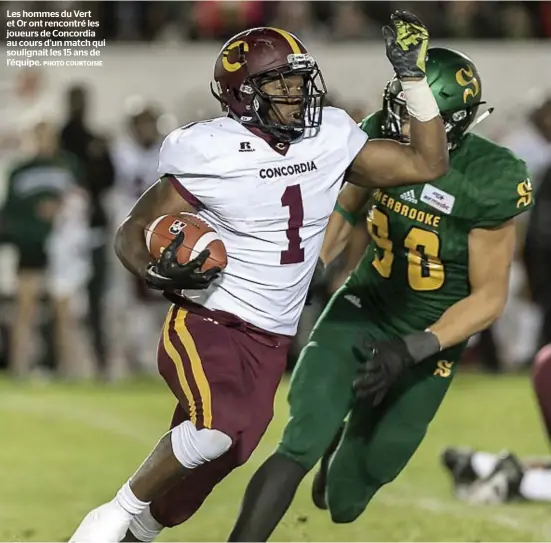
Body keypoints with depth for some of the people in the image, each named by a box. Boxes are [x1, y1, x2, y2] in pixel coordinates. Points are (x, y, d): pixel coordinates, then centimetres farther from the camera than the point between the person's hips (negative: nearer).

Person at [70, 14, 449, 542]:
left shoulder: (331, 139, 2)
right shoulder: (209, 154, -13)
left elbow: (427, 163, 6)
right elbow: (131, 234, -6)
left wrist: (412, 74, -1)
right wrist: (160, 272, -29)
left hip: (269, 341, 5)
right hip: (206, 322, -5)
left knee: (207, 466, 2)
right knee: (218, 424, -32)